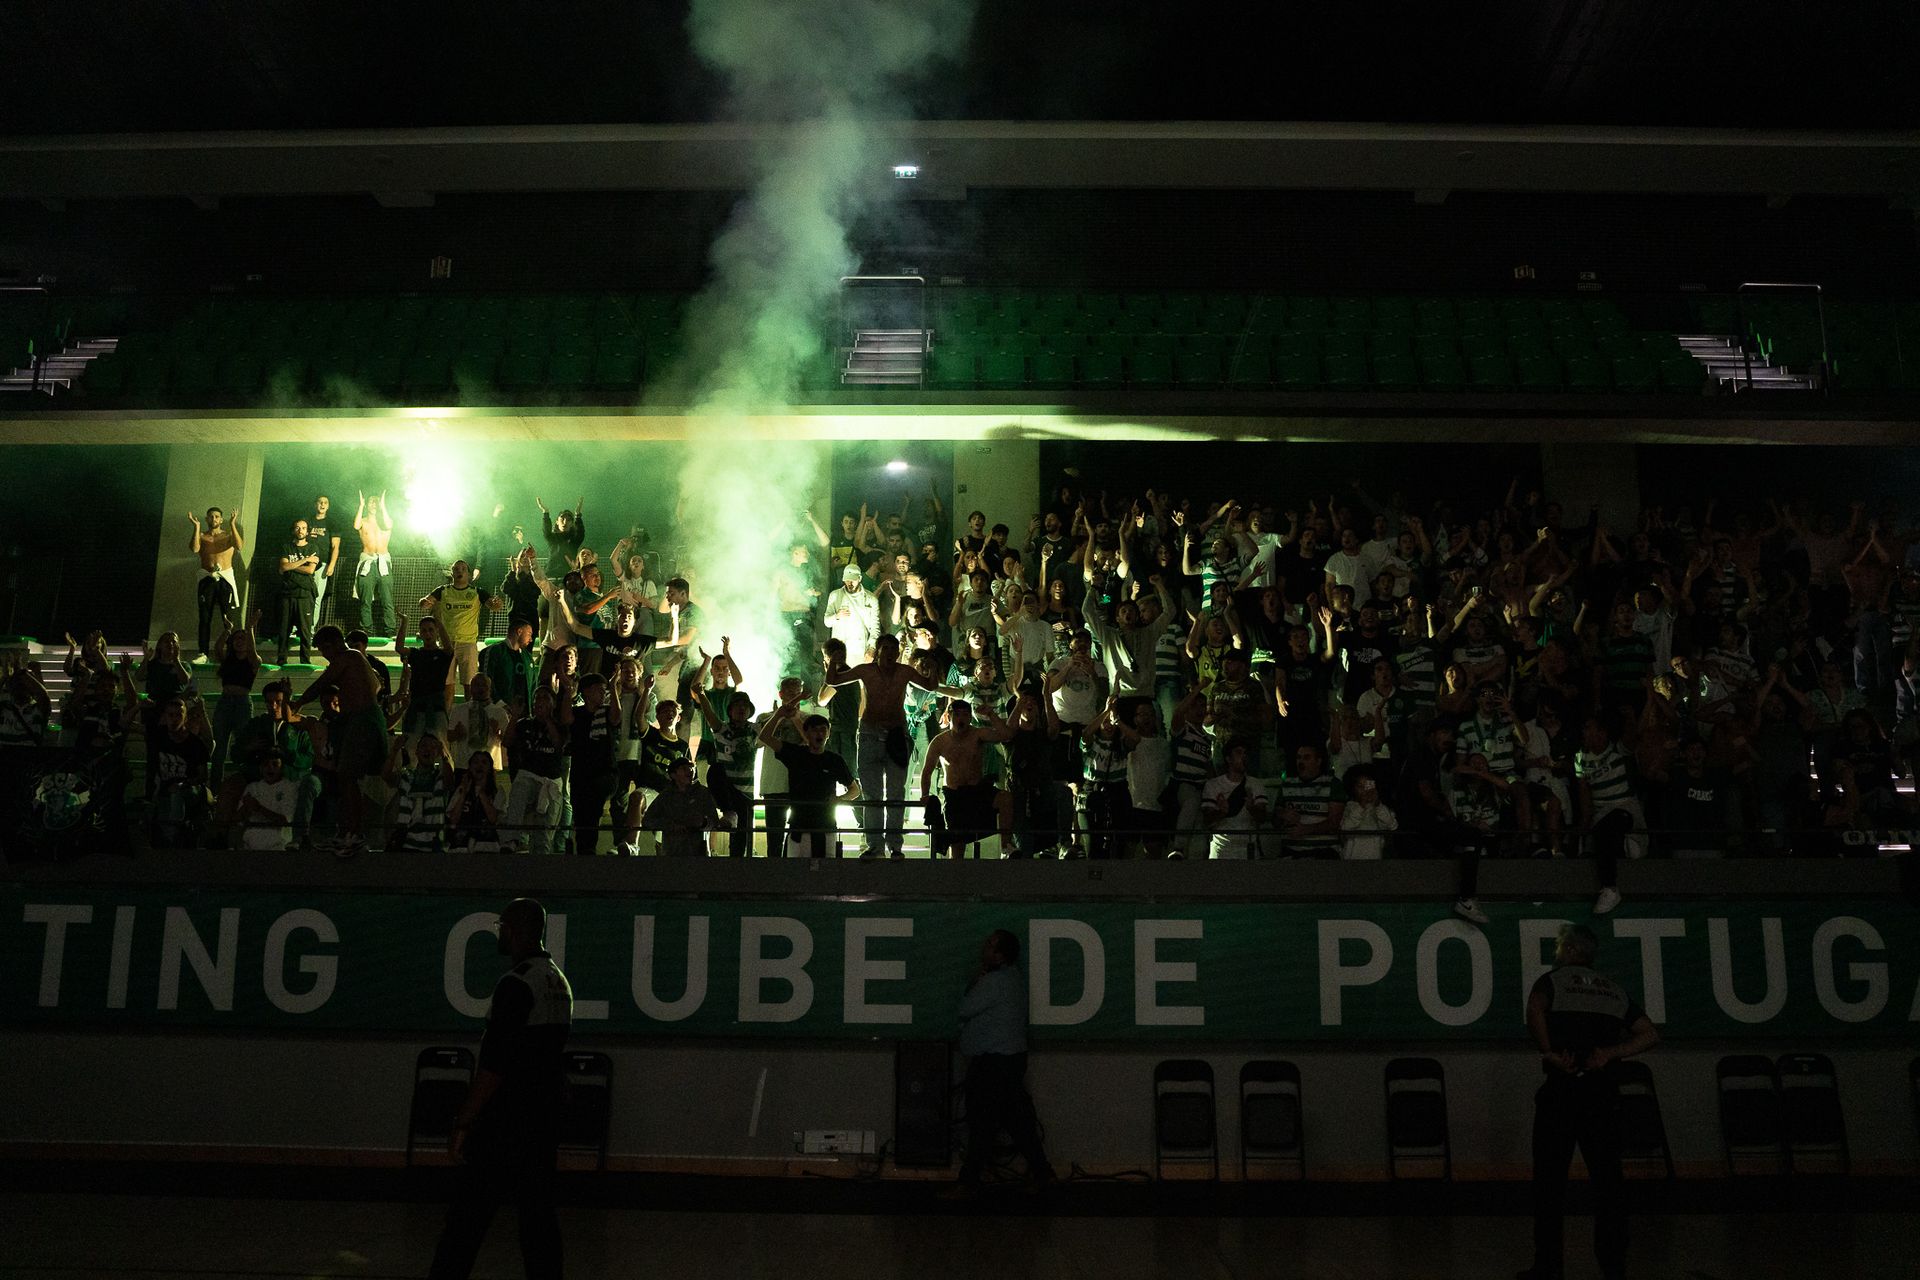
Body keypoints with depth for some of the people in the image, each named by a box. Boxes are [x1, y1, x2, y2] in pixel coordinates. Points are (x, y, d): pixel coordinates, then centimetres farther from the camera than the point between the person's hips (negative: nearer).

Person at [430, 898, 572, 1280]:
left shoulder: (517, 983, -14)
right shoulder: (560, 982, 14)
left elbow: (493, 1064, -19)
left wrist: (463, 1124, -16)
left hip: (506, 1120, -8)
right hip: (545, 1117, 8)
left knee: (469, 1210, -3)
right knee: (538, 1209, 8)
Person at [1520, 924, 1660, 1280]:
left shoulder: (1552, 980, 4)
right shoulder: (1614, 990, 19)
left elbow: (1535, 1010, -19)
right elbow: (1650, 1035, 11)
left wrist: (1549, 1054, -13)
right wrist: (1611, 1052, 1)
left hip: (1561, 1089, -4)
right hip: (1603, 1091, 4)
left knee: (1550, 1180, 1)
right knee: (1607, 1178, 7)